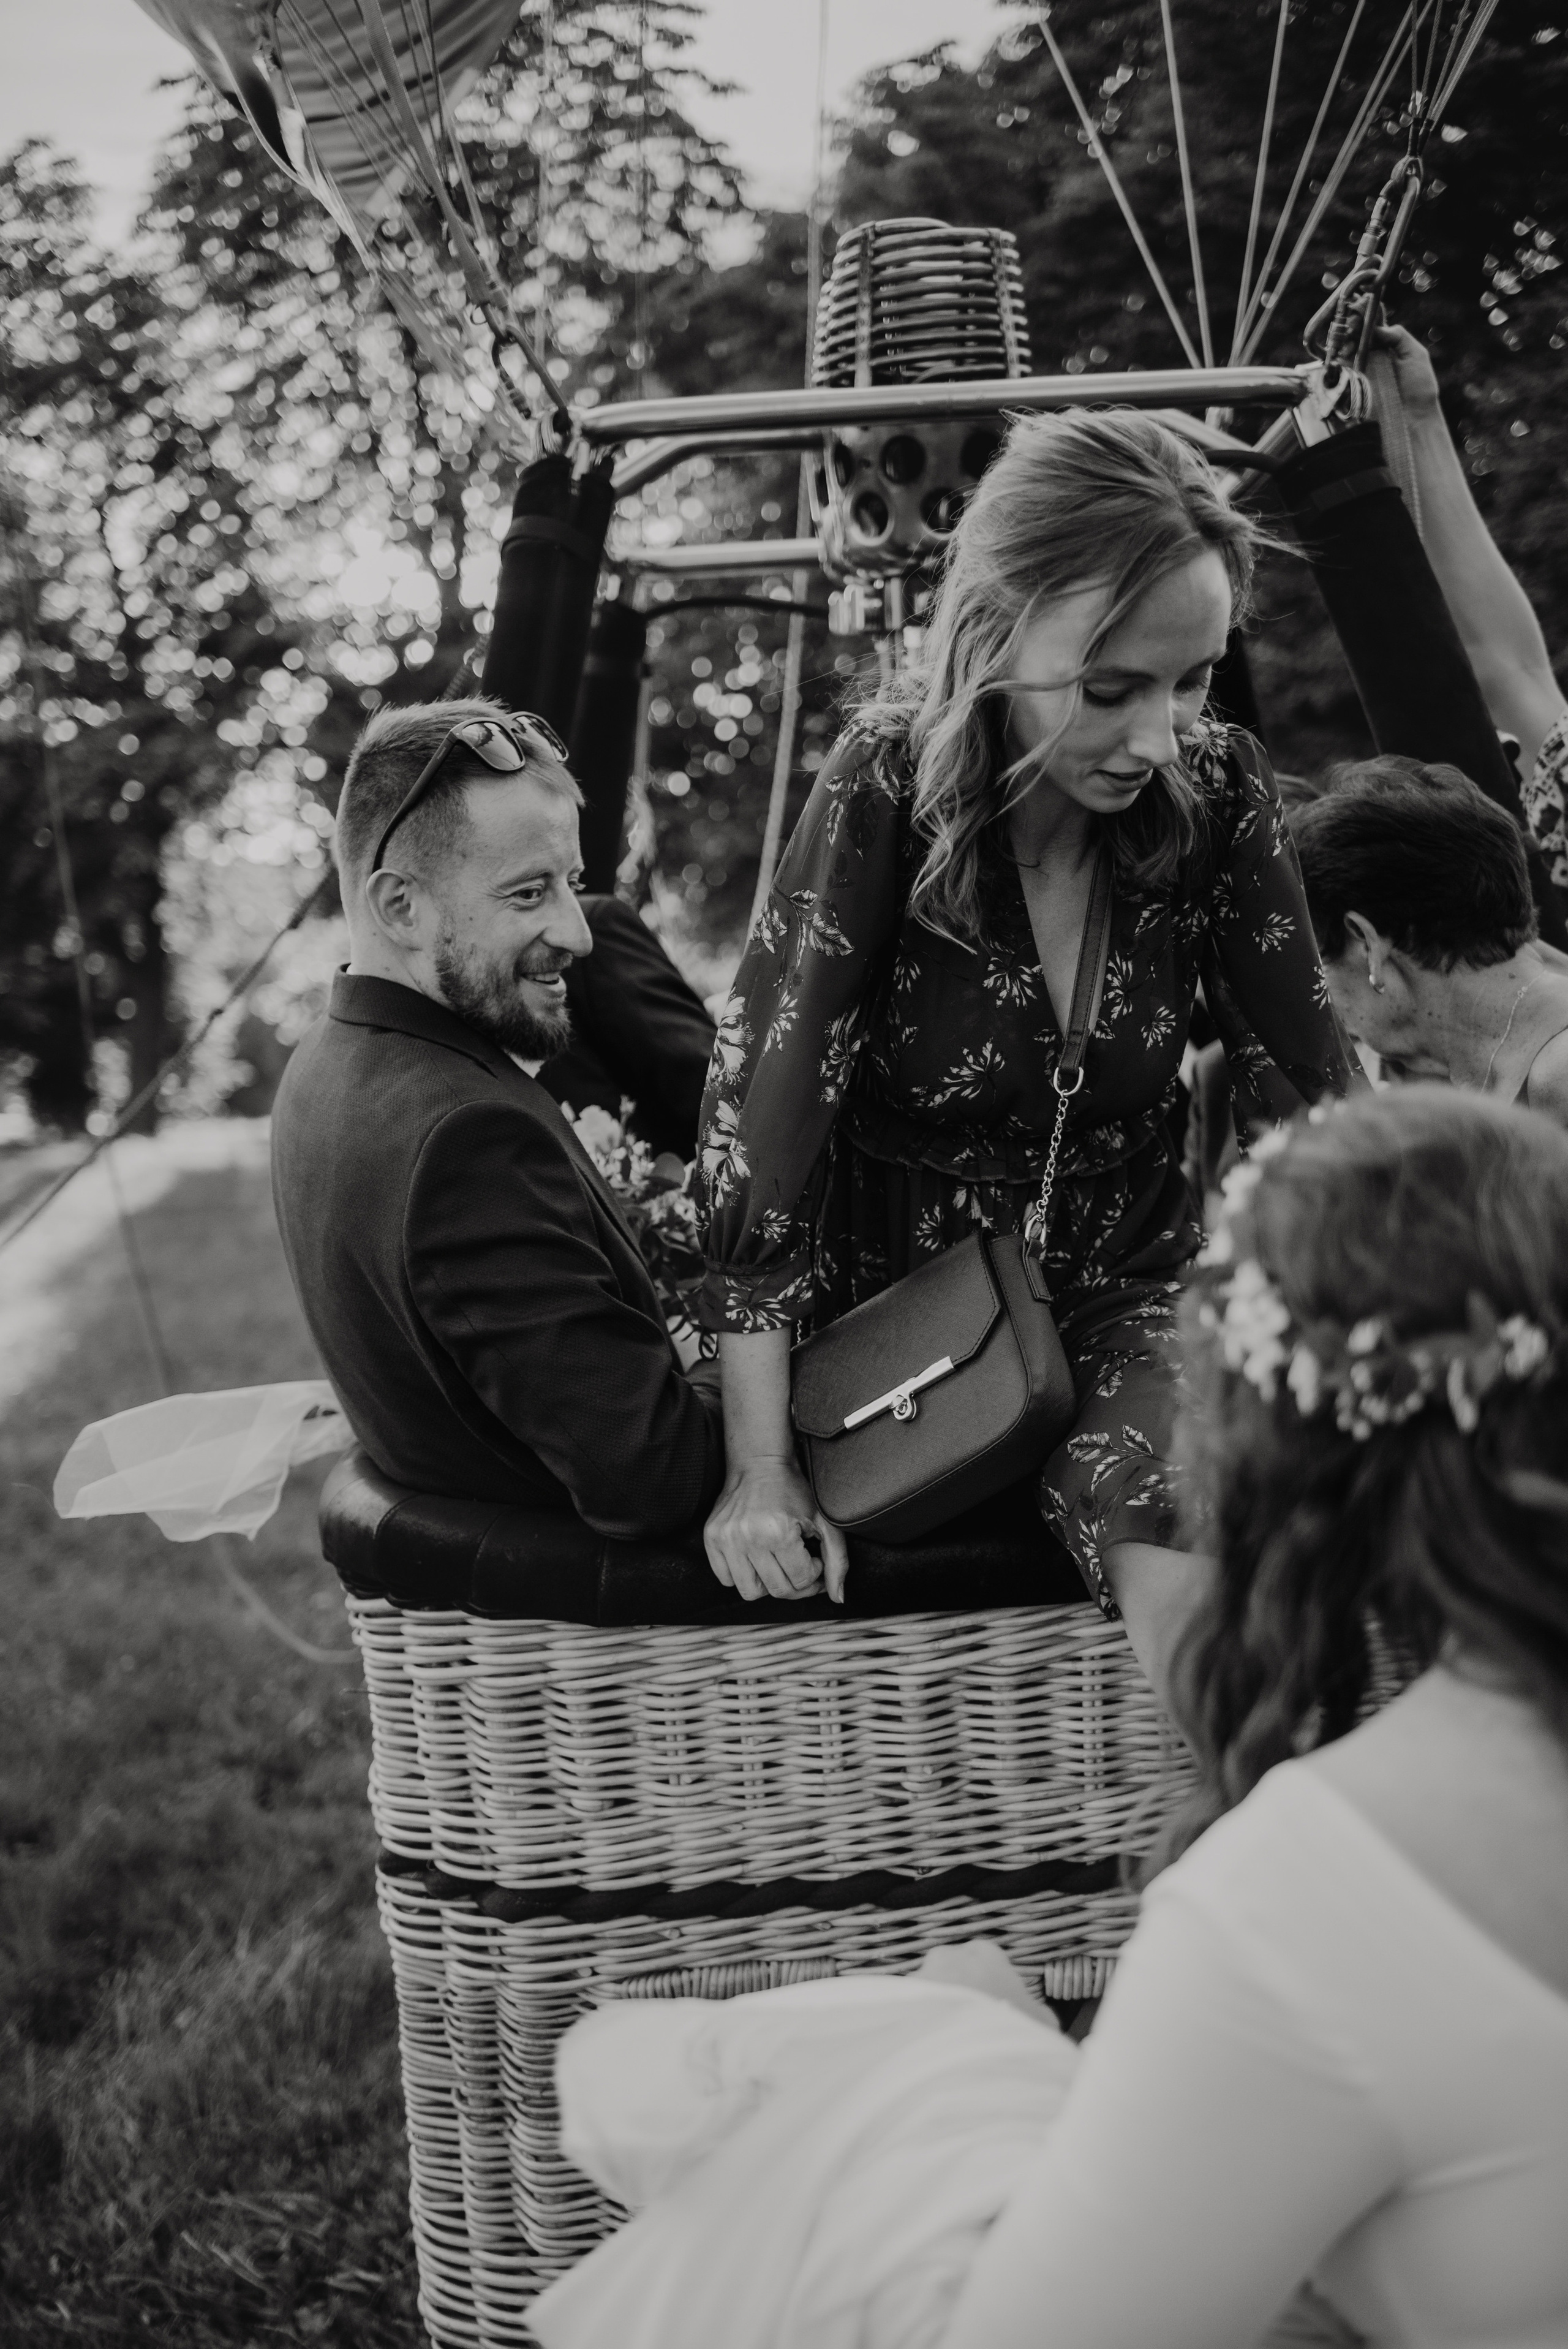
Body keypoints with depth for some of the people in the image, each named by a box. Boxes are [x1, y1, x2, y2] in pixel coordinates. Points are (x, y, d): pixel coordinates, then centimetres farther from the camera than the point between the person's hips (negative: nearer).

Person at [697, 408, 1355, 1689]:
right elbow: (761, 1115, -18)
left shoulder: (1216, 792, -8)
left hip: (1132, 1292, 1)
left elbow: (1317, 1095, 0)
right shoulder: (890, 788, -18)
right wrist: (760, 1470, -18)